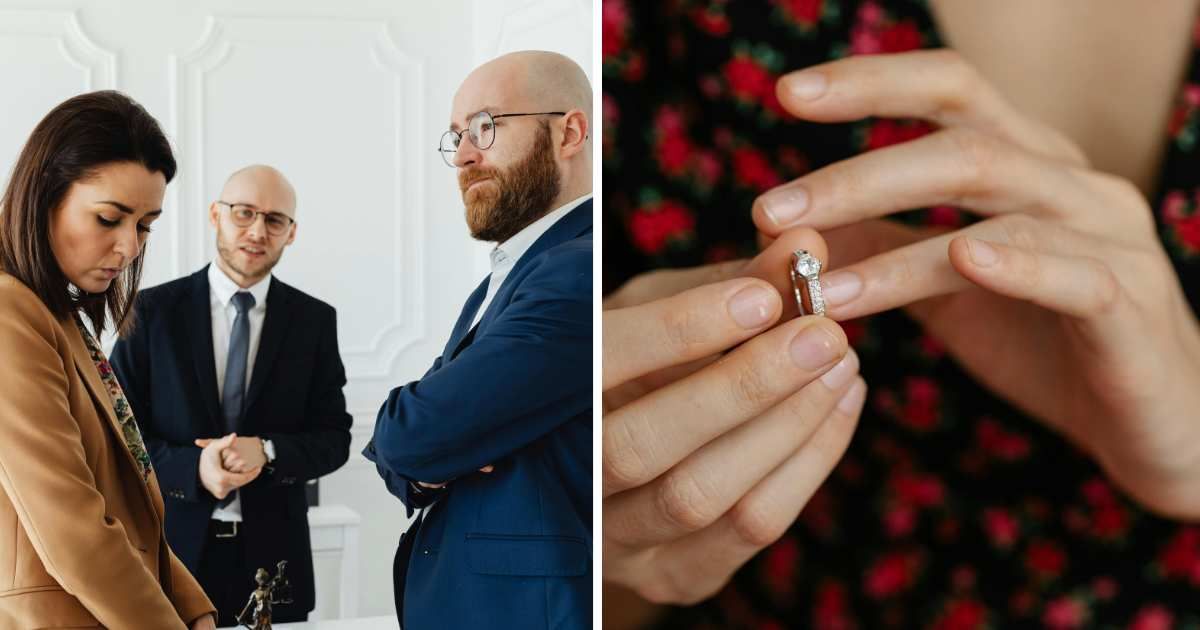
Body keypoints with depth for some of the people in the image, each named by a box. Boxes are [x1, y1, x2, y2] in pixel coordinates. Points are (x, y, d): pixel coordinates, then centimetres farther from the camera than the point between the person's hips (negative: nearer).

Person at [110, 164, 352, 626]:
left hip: (272, 553, 1)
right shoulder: (153, 309, -1)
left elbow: (334, 436, 2)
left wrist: (267, 452, -17)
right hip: (173, 548, -1)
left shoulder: (315, 320, 2)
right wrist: (192, 468, -19)